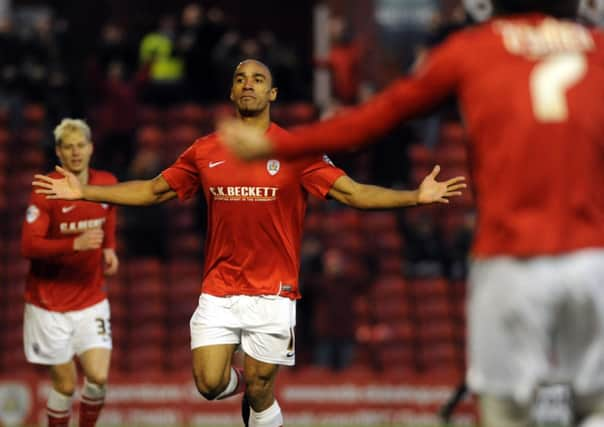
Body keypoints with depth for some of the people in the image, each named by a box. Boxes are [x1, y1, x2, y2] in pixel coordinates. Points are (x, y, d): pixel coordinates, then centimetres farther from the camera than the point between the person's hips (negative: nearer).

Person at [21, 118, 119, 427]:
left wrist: (109, 249, 5)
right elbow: (29, 245, -20)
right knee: (65, 384, 0)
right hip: (49, 303, -3)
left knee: (98, 377, -11)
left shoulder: (107, 184, 1)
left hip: (91, 300, 3)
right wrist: (75, 244, -32)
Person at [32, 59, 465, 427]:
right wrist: (84, 191, 9)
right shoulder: (205, 151, 5)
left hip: (272, 292, -2)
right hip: (218, 290, 2)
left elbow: (353, 193, -7)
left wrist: (415, 196, -20)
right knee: (210, 385, -6)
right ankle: (241, 381, 29)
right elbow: (153, 191, 14)